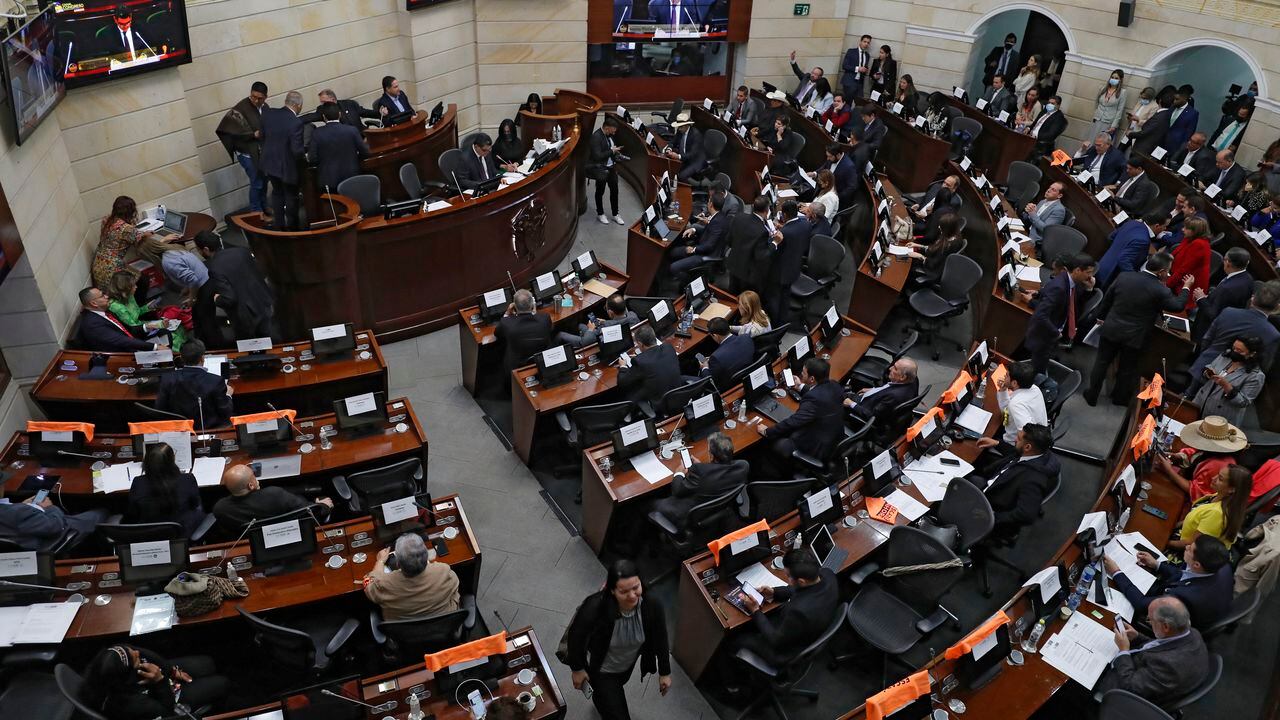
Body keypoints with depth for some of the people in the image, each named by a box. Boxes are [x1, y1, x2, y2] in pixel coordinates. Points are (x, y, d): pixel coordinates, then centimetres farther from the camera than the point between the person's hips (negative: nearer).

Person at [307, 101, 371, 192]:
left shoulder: (317, 133, -8)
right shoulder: (352, 130, -9)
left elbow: (312, 158, -7)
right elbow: (365, 153, -2)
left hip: (328, 180, -1)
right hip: (350, 178, 1)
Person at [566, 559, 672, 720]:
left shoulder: (652, 604, -33)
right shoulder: (596, 608, -42)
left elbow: (660, 639, -14)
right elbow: (576, 636, -22)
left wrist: (665, 672, -3)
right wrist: (577, 669, -9)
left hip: (628, 663, 4)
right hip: (601, 669, -4)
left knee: (615, 689, 36)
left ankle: (600, 700, 71)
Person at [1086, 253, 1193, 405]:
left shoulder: (1123, 277, -10)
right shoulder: (1160, 290, -20)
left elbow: (1107, 298, 3)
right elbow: (1178, 306, -2)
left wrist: (1101, 317, 19)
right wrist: (1186, 287, 15)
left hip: (1111, 330, 2)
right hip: (1135, 337, -2)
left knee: (1102, 362, 17)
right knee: (1127, 368, 18)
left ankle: (1092, 395, 27)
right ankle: (1119, 397, 35)